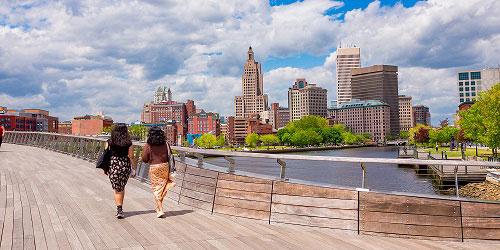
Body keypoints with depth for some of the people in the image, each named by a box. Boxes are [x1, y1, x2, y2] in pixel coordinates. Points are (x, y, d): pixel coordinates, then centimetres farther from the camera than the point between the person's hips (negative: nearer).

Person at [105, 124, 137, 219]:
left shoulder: (109, 142, -3)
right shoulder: (128, 143, -4)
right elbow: (131, 157, -4)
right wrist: (134, 169, 4)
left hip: (112, 165, -1)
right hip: (125, 166, 1)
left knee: (117, 189, 5)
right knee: (122, 186, 20)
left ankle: (119, 209, -7)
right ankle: (120, 206, 29)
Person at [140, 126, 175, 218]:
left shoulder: (148, 145, -9)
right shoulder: (165, 144, -1)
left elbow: (144, 159, -8)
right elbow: (170, 156, 1)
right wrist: (169, 168, 9)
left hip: (154, 168, -3)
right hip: (165, 166, 3)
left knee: (156, 189, 5)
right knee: (162, 188, 17)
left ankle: (160, 210, -3)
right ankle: (159, 207, 30)